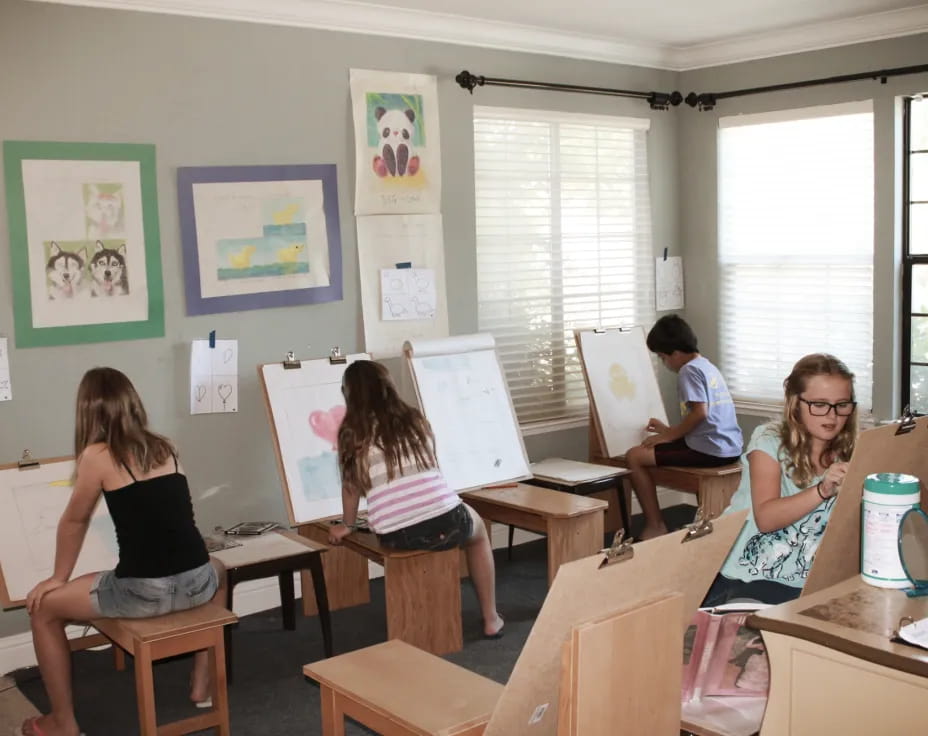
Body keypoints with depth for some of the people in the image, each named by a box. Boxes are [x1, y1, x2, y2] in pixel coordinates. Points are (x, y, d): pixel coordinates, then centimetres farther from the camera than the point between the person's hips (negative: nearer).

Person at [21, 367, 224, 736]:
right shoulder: (163, 448, 13)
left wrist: (59, 578, 27)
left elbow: (74, 521, 11)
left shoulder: (98, 455, -3)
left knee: (43, 608, 19)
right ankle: (202, 684, 45)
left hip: (143, 593, -5)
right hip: (196, 585, 5)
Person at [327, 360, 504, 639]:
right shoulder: (414, 419, 11)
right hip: (445, 523, 0)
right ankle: (491, 619, 36)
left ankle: (424, 613, 37)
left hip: (395, 537, 0)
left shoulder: (352, 433, 5)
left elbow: (351, 484, 13)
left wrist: (347, 525, 30)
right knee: (477, 529, 35)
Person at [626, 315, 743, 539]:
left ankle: (655, 527, -4)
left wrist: (670, 435, -10)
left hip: (709, 450, -10)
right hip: (731, 449, 10)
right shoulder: (709, 367, 19)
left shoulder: (689, 370, -9)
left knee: (634, 456, -6)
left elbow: (700, 412, -21)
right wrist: (670, 430, 27)